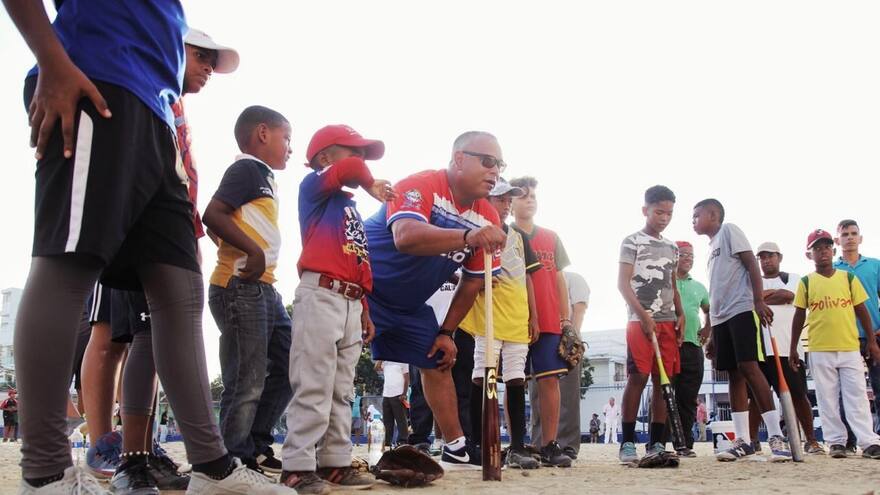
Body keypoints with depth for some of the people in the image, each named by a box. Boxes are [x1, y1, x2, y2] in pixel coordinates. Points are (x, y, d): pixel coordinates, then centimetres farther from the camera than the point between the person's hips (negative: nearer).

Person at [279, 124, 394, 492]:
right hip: (321, 296, -8)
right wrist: (370, 185, 2)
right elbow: (350, 170, -19)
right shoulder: (313, 186, 2)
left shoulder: (351, 206, 25)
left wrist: (365, 311, 18)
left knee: (341, 391, 9)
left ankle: (335, 462, 15)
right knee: (313, 387, -10)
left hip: (351, 304, 8)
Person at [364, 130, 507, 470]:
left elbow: (471, 283, 8)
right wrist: (468, 236, -57)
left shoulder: (487, 219, -2)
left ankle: (456, 449, 25)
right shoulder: (420, 186, -24)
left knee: (438, 364, 12)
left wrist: (447, 332, 7)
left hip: (410, 305, 8)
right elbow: (405, 237, -45)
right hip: (363, 288, -8)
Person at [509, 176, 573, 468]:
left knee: (549, 379, -2)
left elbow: (559, 280, 17)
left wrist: (566, 319, 9)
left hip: (549, 322, 3)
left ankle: (549, 446, 3)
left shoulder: (551, 238, 17)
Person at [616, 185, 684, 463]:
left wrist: (680, 316, 8)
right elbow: (623, 284, -6)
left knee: (663, 380, 3)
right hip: (640, 319, -6)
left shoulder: (672, 247, 18)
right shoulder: (632, 242, 0)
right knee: (637, 378, -11)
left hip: (668, 321, 6)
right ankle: (628, 443, -6)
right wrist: (643, 315, -15)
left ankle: (656, 443, 8)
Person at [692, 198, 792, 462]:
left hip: (742, 310, -8)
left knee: (748, 367, -16)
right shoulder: (712, 246, 25)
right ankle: (743, 440, 5)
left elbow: (751, 264, -8)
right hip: (721, 317, 8)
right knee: (734, 373, 5)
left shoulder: (729, 230, 3)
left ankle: (776, 436, -15)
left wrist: (758, 301, -20)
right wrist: (712, 335, 21)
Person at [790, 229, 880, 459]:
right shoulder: (806, 282, 5)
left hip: (850, 348, 1)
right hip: (820, 351, 0)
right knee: (827, 399, 3)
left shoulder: (849, 278, 8)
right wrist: (793, 349, 6)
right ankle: (836, 442, 9)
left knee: (857, 395, -2)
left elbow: (861, 310, 10)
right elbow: (799, 316, 7)